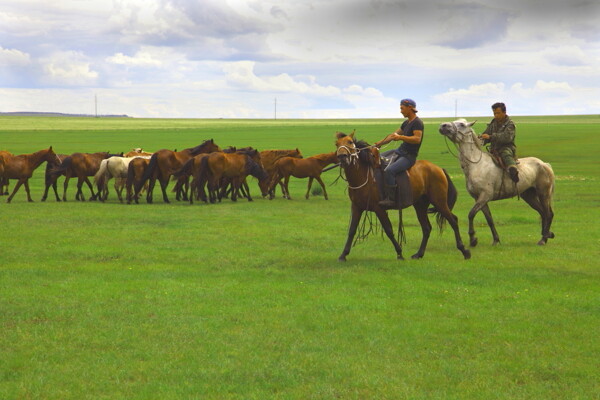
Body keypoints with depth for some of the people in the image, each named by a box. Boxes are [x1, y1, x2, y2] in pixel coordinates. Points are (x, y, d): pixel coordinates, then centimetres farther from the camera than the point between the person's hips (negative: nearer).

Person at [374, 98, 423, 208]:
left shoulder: (417, 123, -14)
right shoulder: (406, 123, 14)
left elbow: (417, 139, -27)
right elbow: (394, 134, 23)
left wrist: (400, 137, -30)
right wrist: (379, 143, 22)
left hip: (409, 156, -10)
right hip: (400, 151, 10)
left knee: (389, 170, -31)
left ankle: (391, 199, -29)